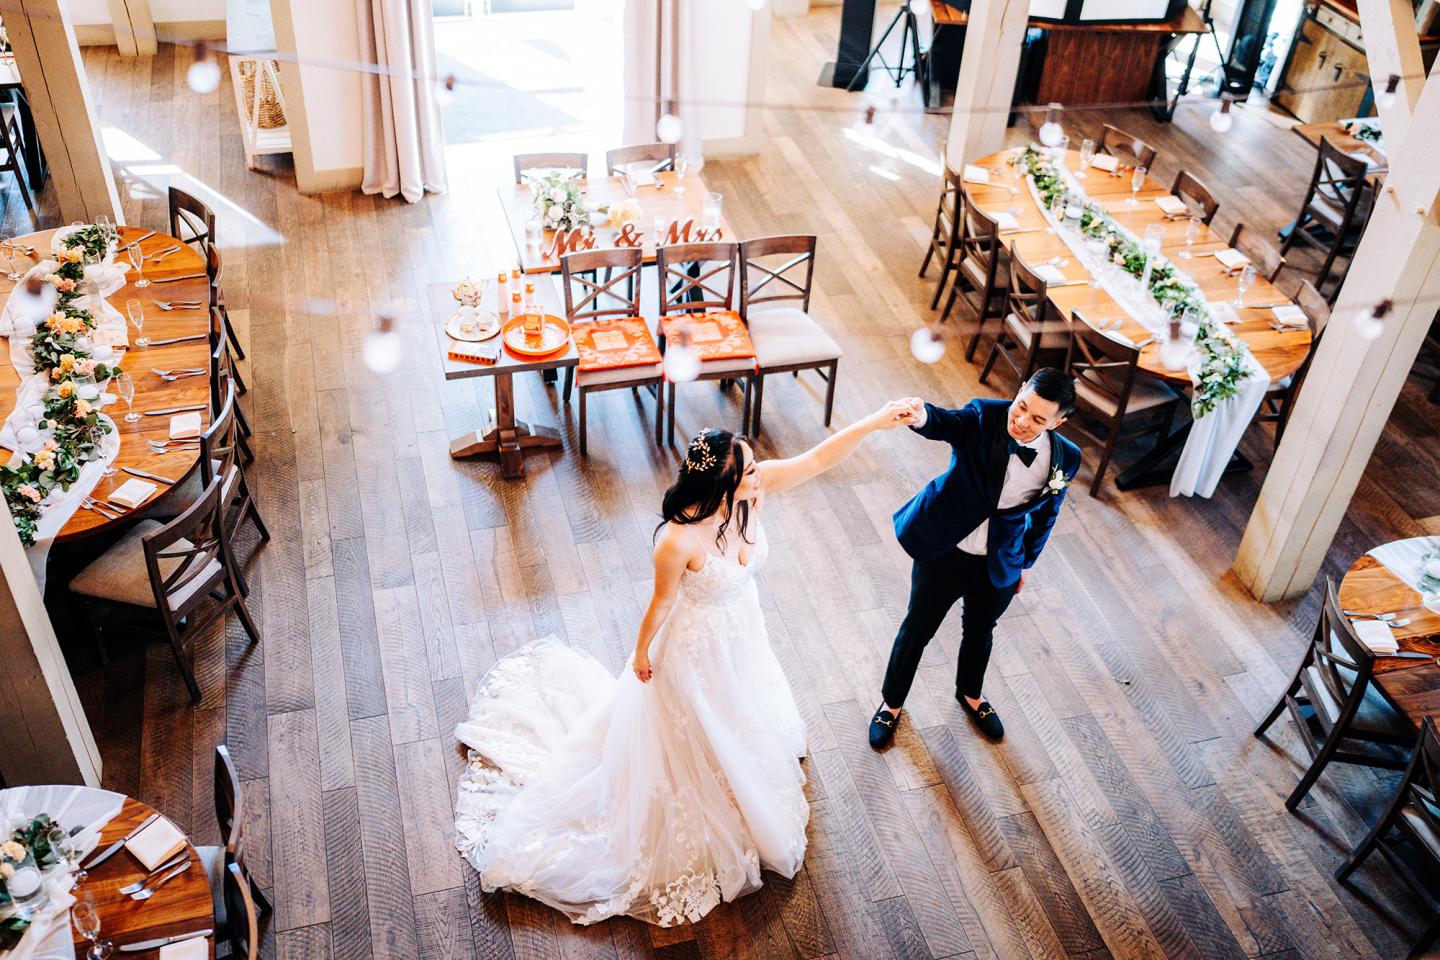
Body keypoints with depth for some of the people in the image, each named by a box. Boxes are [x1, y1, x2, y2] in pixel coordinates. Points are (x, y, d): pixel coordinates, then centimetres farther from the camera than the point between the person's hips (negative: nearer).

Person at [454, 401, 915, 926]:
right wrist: (642, 653, -5)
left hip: (742, 627, 6)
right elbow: (662, 601, -23)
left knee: (739, 715, 34)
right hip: (696, 643, -6)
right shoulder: (678, 540, -39)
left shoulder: (756, 487, -26)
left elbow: (818, 457, -20)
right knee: (696, 736, 22)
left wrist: (875, 421, -30)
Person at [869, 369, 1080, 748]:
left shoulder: (1064, 459, -13)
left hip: (999, 564, 3)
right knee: (917, 628, 15)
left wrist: (1026, 563, 15)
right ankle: (892, 702, 41)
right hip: (944, 550, -2)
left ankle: (971, 694, 57)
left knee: (980, 632, 26)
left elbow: (1045, 514, 3)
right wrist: (921, 416, -69)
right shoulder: (984, 418, -23)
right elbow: (946, 423, -45)